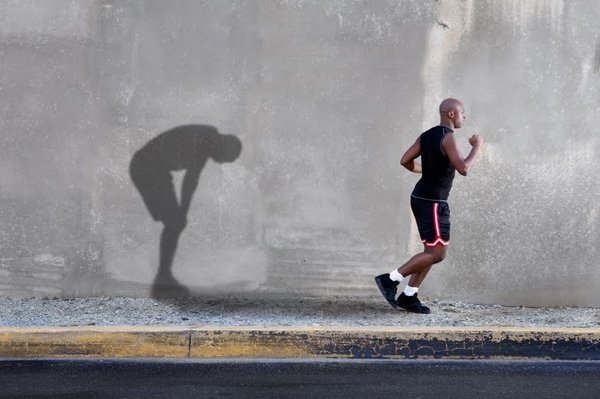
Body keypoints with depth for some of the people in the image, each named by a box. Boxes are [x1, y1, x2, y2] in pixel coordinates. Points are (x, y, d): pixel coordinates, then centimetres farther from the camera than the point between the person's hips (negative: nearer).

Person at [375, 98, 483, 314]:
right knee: (437, 253, -6)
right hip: (432, 202, -10)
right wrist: (477, 147, -11)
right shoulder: (448, 137, -15)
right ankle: (390, 279, -6)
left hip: (423, 198, 10)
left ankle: (408, 296, 13)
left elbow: (405, 161, 11)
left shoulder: (427, 135, 11)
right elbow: (463, 169, -25)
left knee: (432, 251, 14)